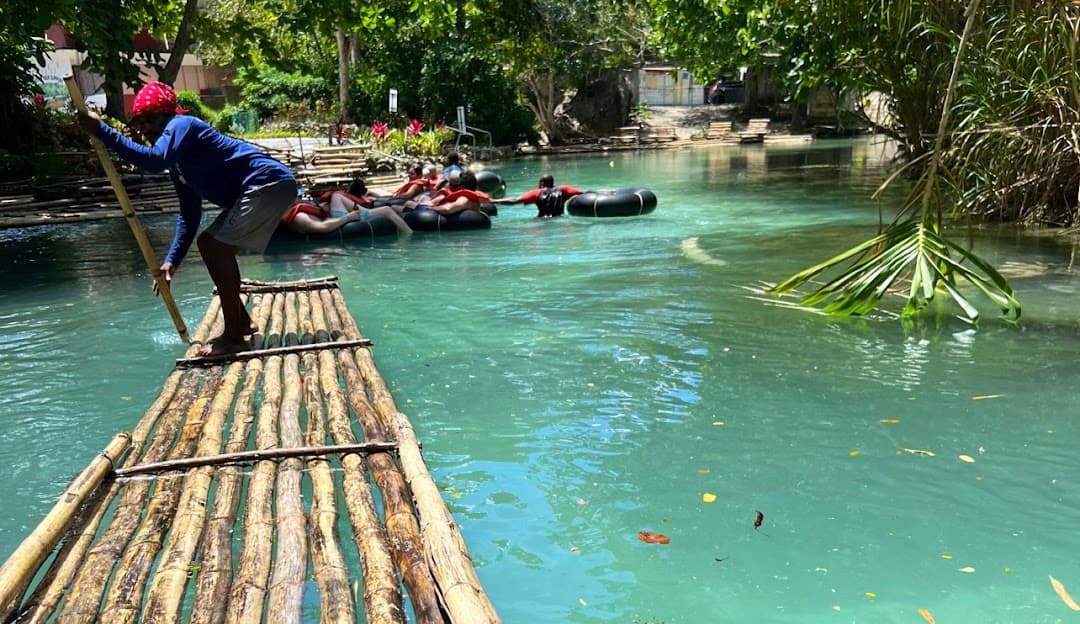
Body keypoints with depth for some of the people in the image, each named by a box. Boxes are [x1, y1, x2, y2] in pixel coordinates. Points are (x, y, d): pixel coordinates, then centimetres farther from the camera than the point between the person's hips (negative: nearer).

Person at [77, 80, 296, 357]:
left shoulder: (181, 125, -7)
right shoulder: (178, 161, 19)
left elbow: (154, 160, -28)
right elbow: (189, 216, 18)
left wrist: (102, 131, -23)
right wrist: (172, 261, 11)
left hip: (269, 182, -11)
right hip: (257, 190, 11)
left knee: (217, 247, -14)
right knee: (210, 243, 16)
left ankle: (233, 337, -9)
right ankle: (242, 321, 23)